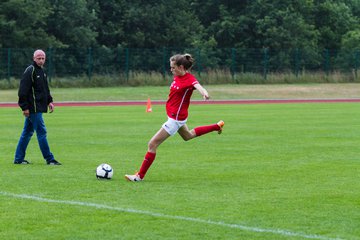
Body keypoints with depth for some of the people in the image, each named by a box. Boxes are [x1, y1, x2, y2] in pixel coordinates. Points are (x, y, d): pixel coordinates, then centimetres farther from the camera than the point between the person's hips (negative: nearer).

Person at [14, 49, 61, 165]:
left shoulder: (41, 71, 16)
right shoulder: (30, 71, -13)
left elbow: (45, 89, 27)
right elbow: (23, 91, -18)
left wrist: (49, 101, 16)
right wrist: (25, 107, -20)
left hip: (38, 108, 10)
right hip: (33, 108, -10)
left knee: (27, 133, 12)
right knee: (41, 132, -7)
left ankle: (18, 159, 17)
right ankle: (49, 159, -4)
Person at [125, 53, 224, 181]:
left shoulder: (189, 79, -23)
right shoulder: (177, 76, 1)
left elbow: (198, 86, -45)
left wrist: (204, 93, -65)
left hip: (175, 118, -10)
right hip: (175, 116, 10)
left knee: (152, 144, -8)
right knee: (188, 135, 38)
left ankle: (140, 176, 0)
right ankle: (217, 126, 48)